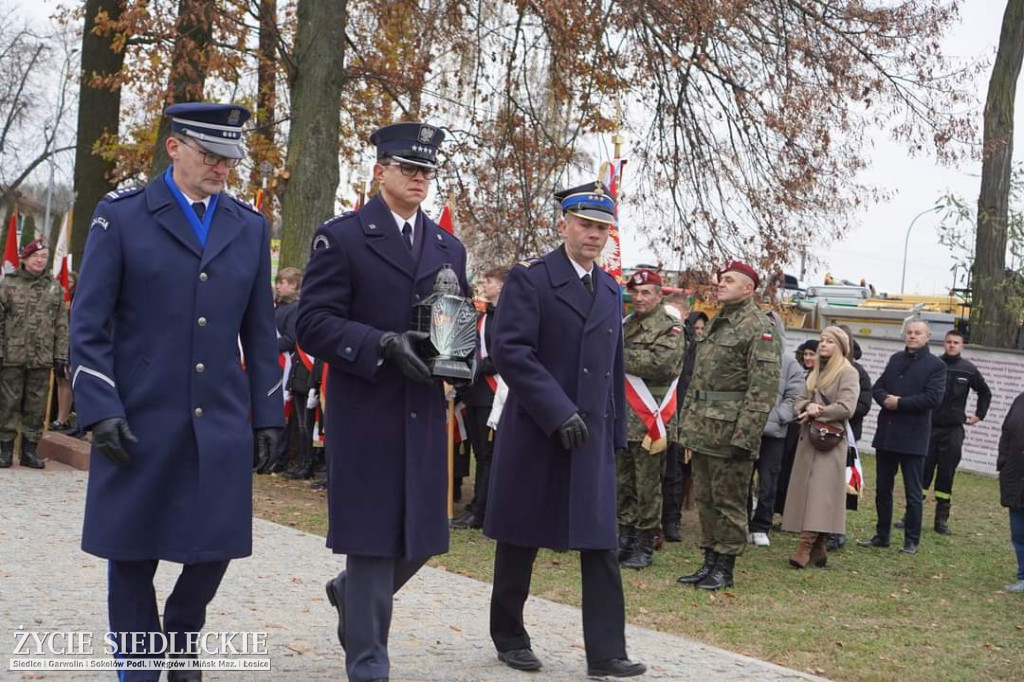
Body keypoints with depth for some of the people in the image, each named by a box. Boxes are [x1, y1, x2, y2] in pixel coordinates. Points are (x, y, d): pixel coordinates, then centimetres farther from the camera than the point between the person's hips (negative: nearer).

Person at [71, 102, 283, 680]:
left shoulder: (250, 227, 10)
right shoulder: (121, 216, -1)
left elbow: (260, 331, 13)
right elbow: (88, 324, -4)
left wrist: (268, 413, 8)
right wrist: (101, 410, -12)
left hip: (222, 424, 3)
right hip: (140, 421, -3)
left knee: (216, 546, 4)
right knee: (133, 553, 5)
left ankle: (181, 634, 33)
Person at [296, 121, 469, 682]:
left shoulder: (449, 248, 15)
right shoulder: (341, 237, -3)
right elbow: (313, 324, -9)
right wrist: (383, 345, -21)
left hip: (424, 414, 6)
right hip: (364, 413, -5)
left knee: (423, 537, 9)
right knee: (372, 538, -1)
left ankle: (350, 593, 39)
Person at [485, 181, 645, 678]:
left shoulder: (610, 290, 14)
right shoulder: (529, 279, -6)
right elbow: (510, 350, -16)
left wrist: (616, 431, 14)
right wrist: (559, 413, -20)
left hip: (593, 435, 5)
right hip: (535, 433, -5)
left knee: (601, 544, 0)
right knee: (521, 540, 7)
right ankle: (509, 637, 23)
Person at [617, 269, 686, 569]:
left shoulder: (670, 329, -5)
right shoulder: (625, 325, 17)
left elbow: (661, 363, -21)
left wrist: (619, 356, -15)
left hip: (649, 421, -6)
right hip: (621, 419, 6)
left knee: (647, 487, -1)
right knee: (623, 484, 12)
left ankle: (644, 546, 6)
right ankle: (625, 540, 21)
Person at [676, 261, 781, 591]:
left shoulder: (760, 328, -11)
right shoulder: (714, 325, 17)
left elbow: (764, 388, -17)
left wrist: (744, 437, -21)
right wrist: (686, 422, 17)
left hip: (730, 431, -8)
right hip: (702, 431, 8)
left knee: (728, 500, 0)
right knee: (704, 498, 13)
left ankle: (724, 568, 9)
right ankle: (709, 561, 23)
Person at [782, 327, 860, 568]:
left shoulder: (848, 373, -3)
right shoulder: (816, 373, 20)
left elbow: (846, 408, -13)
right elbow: (799, 401, 14)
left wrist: (816, 413, -8)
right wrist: (808, 406, -9)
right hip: (808, 439, 7)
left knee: (820, 492, -15)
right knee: (805, 491, 2)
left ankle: (806, 546, -24)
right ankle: (818, 549, 6)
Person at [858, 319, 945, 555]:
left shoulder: (936, 365, -3)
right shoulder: (896, 359, 15)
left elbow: (934, 398, -15)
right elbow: (877, 387, 12)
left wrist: (900, 402, -15)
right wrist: (885, 399, -10)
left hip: (913, 437, -6)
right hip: (886, 435, 6)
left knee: (913, 493, 1)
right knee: (882, 489, 11)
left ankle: (912, 540, 9)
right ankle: (882, 536, 21)